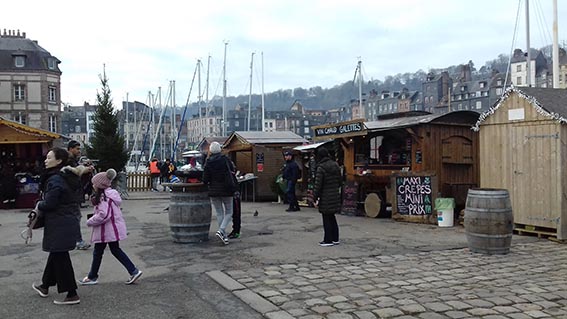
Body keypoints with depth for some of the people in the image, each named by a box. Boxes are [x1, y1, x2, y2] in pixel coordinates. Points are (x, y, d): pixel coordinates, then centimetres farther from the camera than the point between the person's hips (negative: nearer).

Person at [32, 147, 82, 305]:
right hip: (70, 221, 10)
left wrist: (38, 205, 0)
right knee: (55, 254, 22)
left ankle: (72, 295, 5)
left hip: (59, 225, -10)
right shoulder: (69, 177, 9)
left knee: (60, 257, -1)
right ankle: (45, 286, 40)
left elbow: (49, 204, -23)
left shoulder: (55, 179, -20)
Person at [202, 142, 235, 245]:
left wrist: (207, 182, 13)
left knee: (219, 213, 11)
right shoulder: (225, 159, -7)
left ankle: (224, 235, 10)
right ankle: (221, 230, -13)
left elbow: (205, 179, -8)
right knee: (228, 212, 9)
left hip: (214, 191, 1)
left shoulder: (208, 163, -7)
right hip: (226, 190, -1)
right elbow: (232, 170, 6)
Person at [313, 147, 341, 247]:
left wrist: (316, 198, -9)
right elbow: (339, 180, 13)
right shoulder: (335, 165, 6)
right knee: (332, 217, 18)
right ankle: (335, 239, 22)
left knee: (326, 219, 2)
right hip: (335, 195, 7)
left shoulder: (321, 168, -15)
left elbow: (318, 184, -15)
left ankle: (328, 240, 7)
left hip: (325, 197, -7)